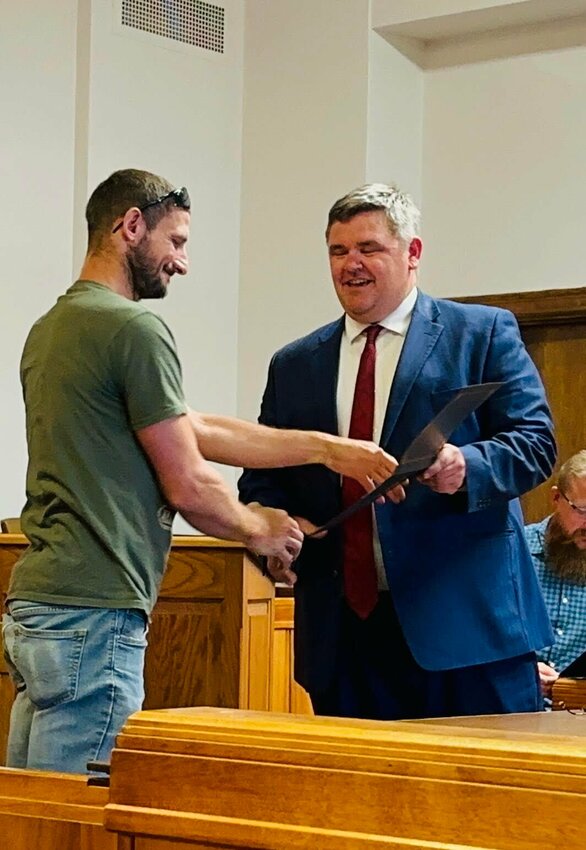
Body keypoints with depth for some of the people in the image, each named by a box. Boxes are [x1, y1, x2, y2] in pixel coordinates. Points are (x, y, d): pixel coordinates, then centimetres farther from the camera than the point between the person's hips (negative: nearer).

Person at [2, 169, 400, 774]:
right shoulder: (134, 328, -11)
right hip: (95, 615, -10)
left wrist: (324, 447, 16)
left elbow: (197, 430, 17)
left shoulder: (51, 329, 17)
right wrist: (259, 530, 10)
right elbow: (188, 487, -10)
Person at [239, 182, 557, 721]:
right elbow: (260, 477, 18)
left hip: (466, 623, -3)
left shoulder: (484, 333, 6)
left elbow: (535, 441, -2)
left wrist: (467, 466, -23)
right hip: (341, 631, 3)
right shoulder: (294, 365, 17)